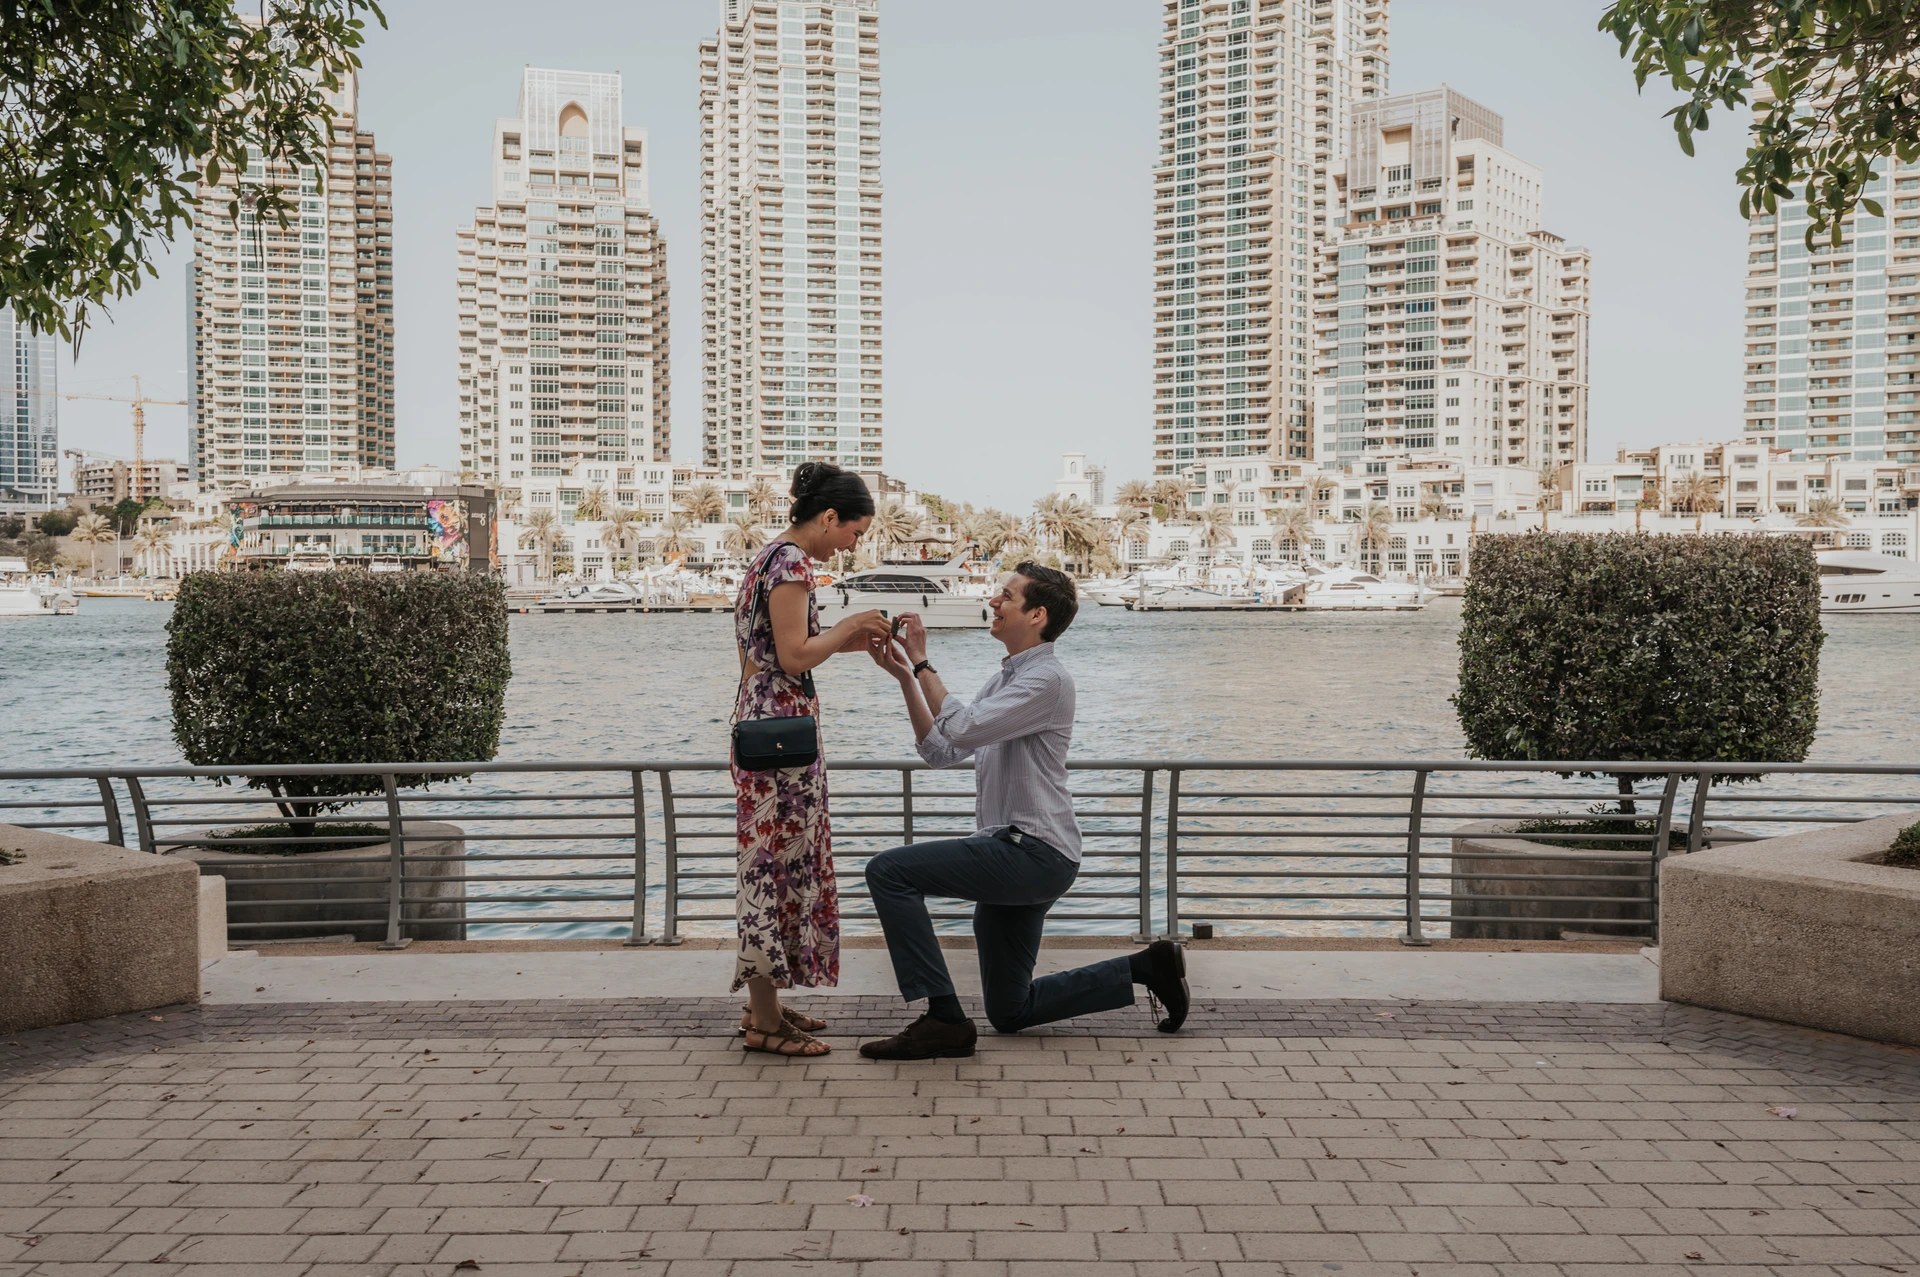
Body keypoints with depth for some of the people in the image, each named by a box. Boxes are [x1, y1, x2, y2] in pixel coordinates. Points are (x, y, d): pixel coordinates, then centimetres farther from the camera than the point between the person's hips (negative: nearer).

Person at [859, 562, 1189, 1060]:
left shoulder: (1047, 678, -13)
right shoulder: (1004, 680, 18)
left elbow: (964, 729, -24)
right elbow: (941, 750, 13)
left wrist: (923, 664, -16)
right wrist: (905, 677, 5)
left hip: (1033, 853, -10)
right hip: (1016, 856, 10)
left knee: (889, 870, -20)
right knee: (1010, 1012, 14)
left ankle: (944, 1019, -19)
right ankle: (1146, 968, 20)